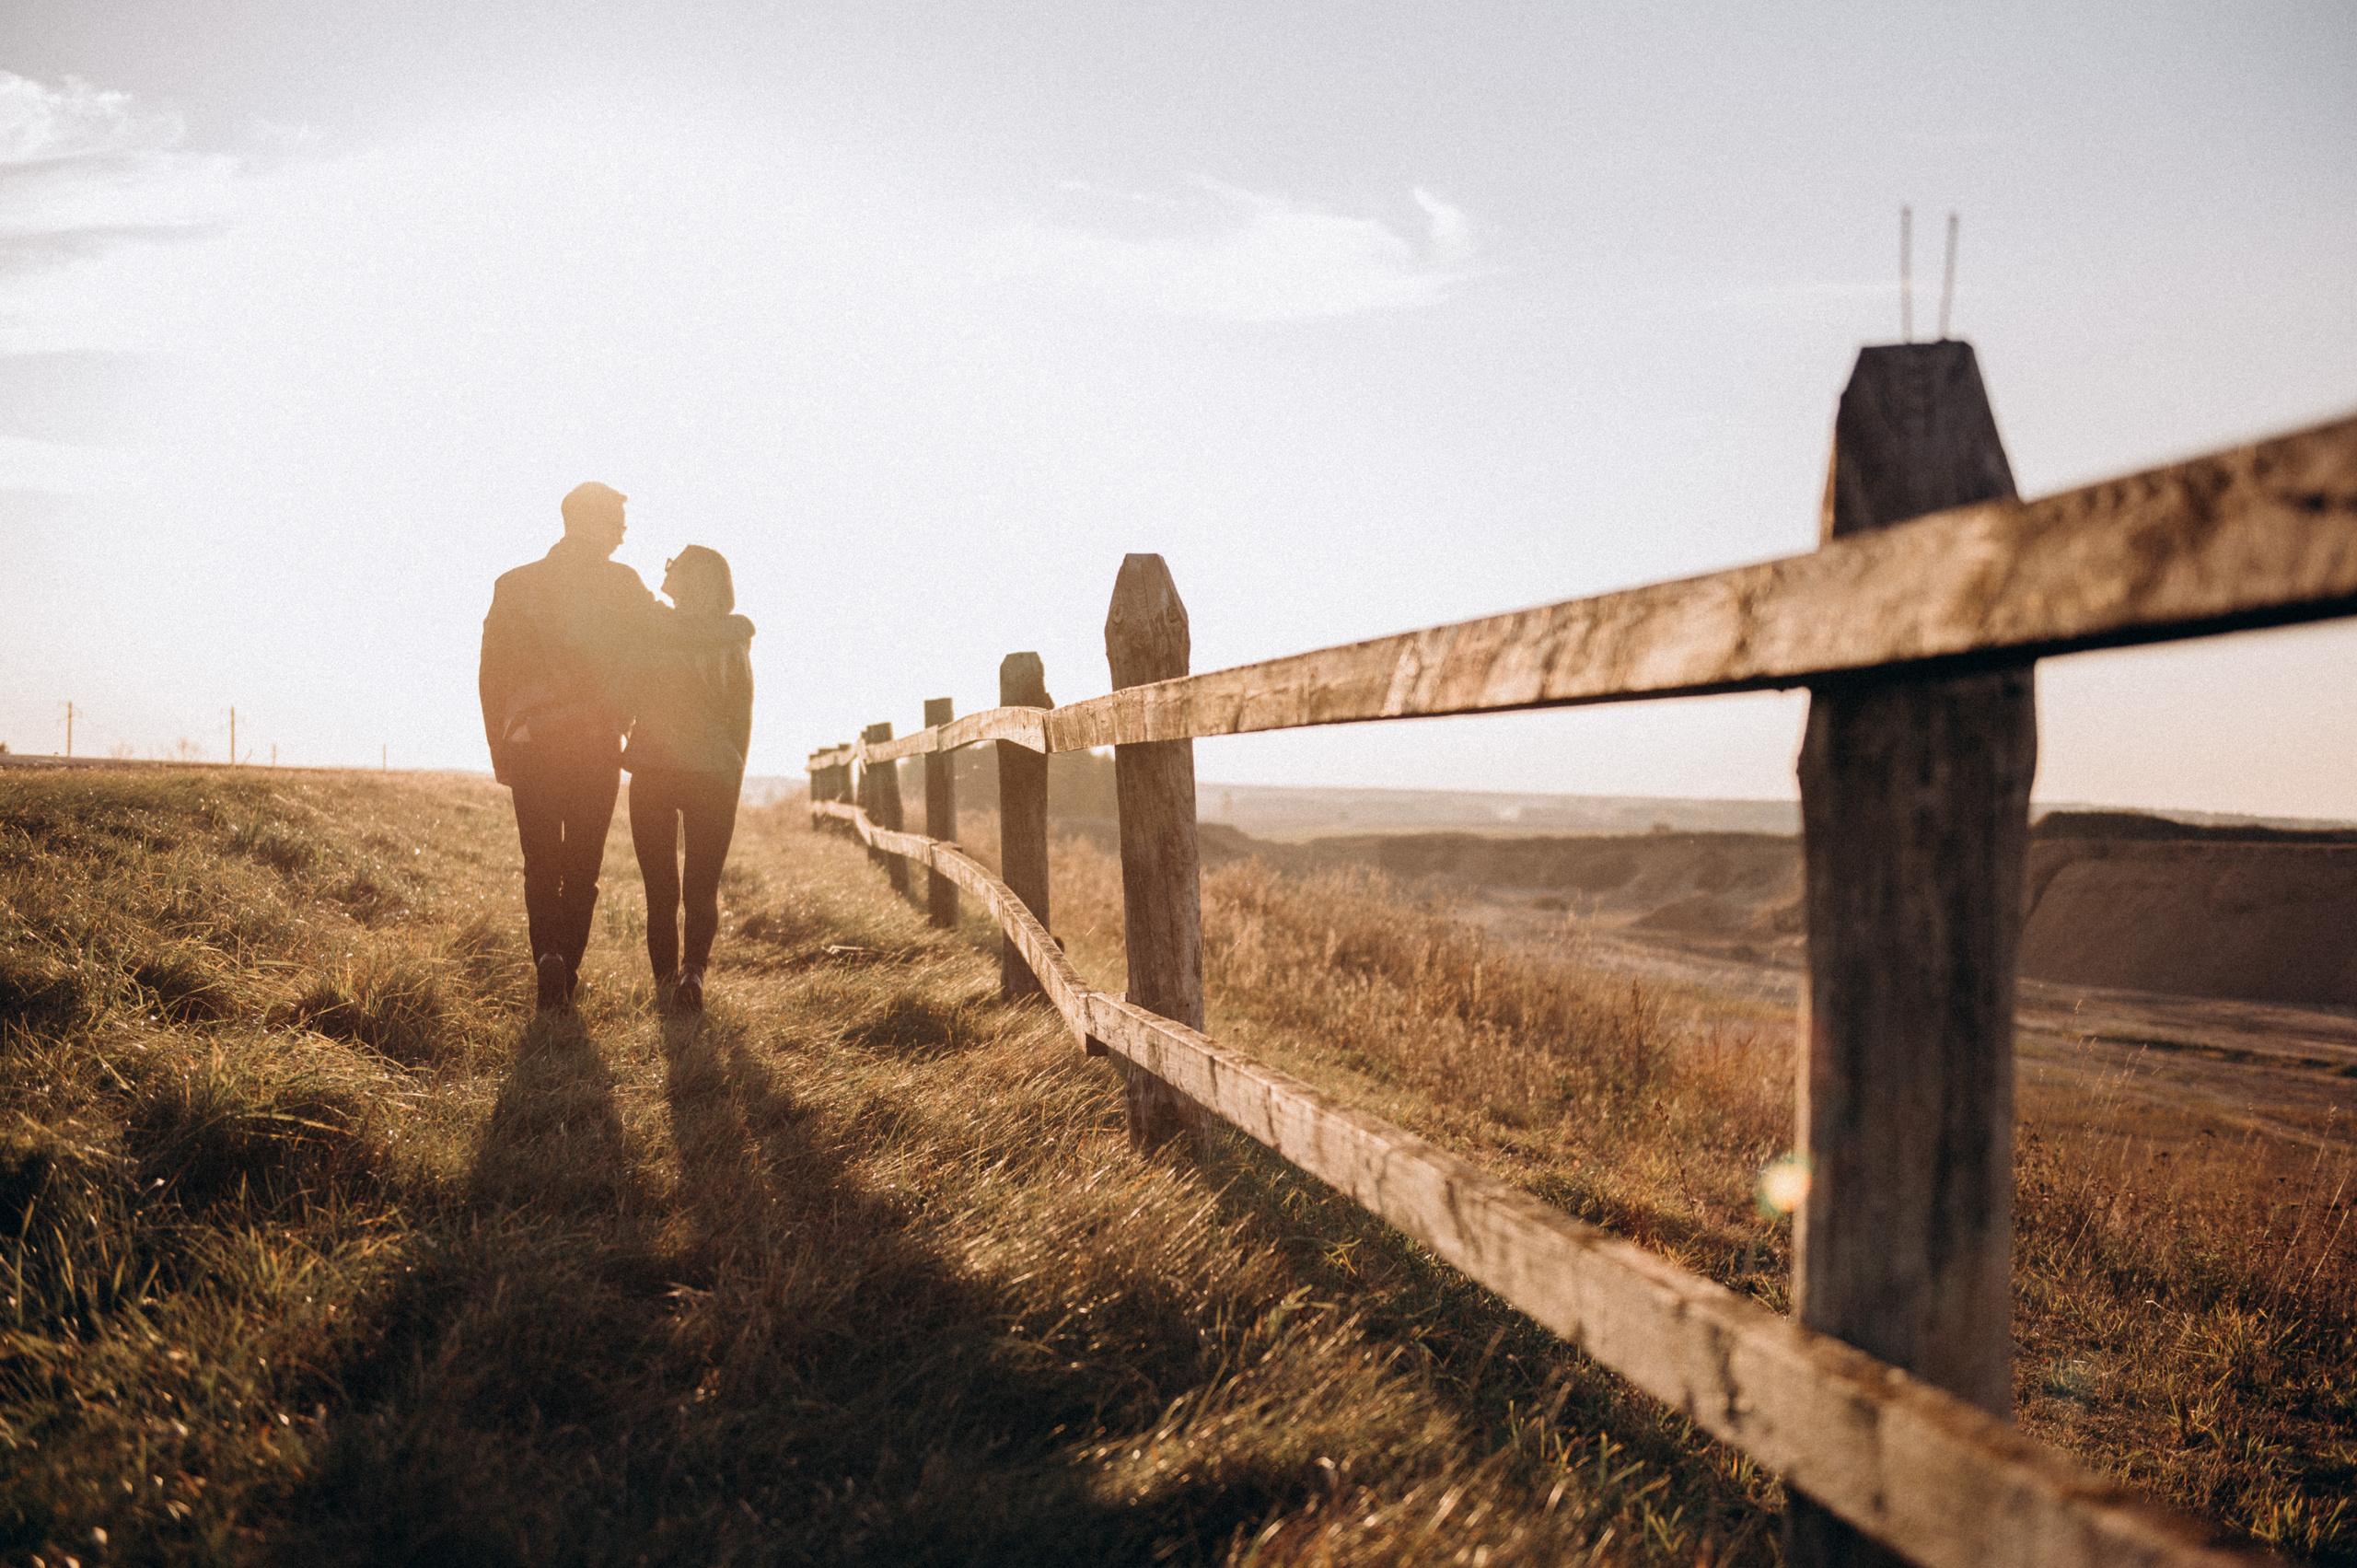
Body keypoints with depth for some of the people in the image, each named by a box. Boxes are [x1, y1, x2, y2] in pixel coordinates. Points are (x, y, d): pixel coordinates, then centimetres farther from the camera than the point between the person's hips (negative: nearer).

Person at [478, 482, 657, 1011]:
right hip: (597, 744, -1)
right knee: (582, 863, 10)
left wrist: (501, 754, 12)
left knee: (540, 861, 11)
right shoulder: (624, 584, 0)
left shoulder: (513, 585, 6)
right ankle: (567, 975, 10)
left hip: (531, 743, 1)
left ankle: (548, 953, -12)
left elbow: (491, 676, 7)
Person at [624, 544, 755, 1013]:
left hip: (652, 770, 0)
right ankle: (693, 968, -15)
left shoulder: (648, 629, -6)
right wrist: (734, 773, 11)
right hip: (714, 772, 0)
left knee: (660, 887, 12)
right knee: (702, 886, 6)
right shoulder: (733, 640, -2)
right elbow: (742, 715, 2)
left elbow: (626, 697, -2)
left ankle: (665, 980, 12)